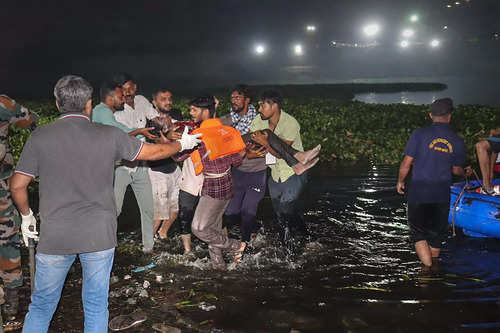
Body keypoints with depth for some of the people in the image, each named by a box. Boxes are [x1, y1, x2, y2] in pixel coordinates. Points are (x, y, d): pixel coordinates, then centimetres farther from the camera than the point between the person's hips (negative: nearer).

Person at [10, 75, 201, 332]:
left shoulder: (40, 136, -4)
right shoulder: (109, 135, -5)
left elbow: (17, 185, -2)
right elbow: (153, 152, 6)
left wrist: (26, 215, 16)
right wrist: (182, 144, 23)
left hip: (54, 236, 1)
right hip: (99, 235, 0)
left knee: (42, 305, 16)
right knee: (96, 306, 13)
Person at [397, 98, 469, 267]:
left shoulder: (419, 134, -9)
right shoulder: (457, 141, 0)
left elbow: (406, 163, -8)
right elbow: (456, 170, 13)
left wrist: (400, 181, 10)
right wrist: (465, 172, 37)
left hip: (418, 191, -3)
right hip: (442, 194, 3)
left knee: (418, 233, 9)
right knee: (437, 234, 17)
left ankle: (428, 267, -4)